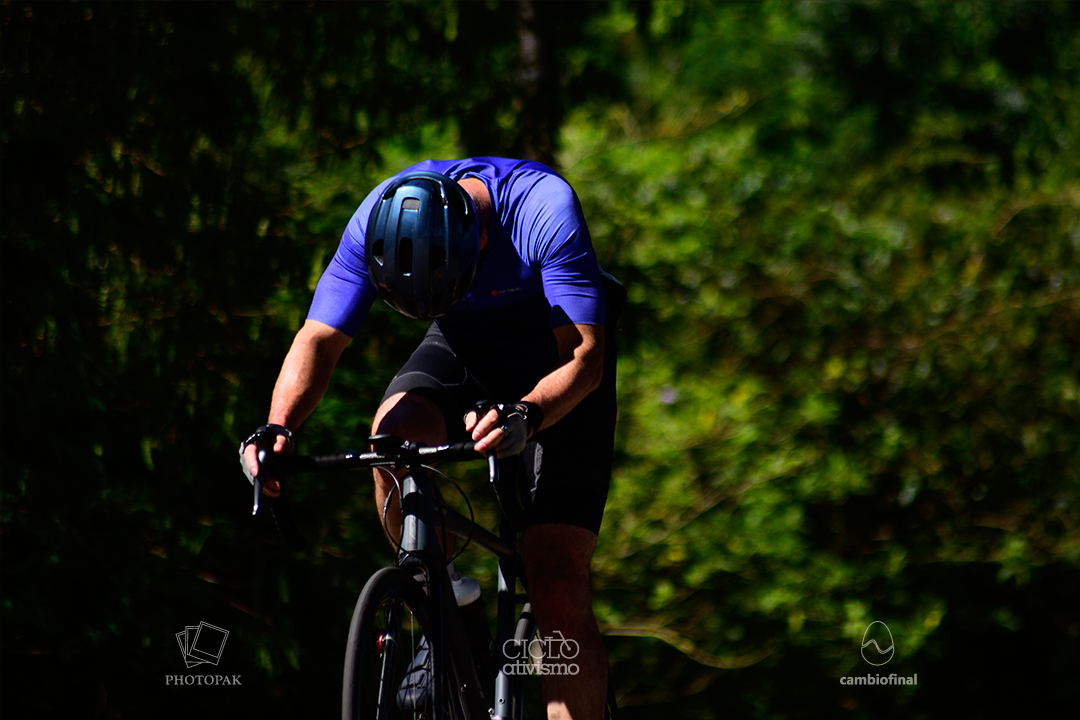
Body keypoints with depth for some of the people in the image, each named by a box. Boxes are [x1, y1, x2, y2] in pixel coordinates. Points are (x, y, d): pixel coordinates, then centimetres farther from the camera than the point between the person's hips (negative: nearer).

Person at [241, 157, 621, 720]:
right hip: (466, 348, 3)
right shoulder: (376, 222, -24)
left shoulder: (544, 210, -34)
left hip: (554, 349, -3)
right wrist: (278, 426, -39)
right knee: (394, 433, -31)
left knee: (558, 584, -15)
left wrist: (524, 416, -56)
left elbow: (584, 355, -37)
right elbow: (320, 337, -21)